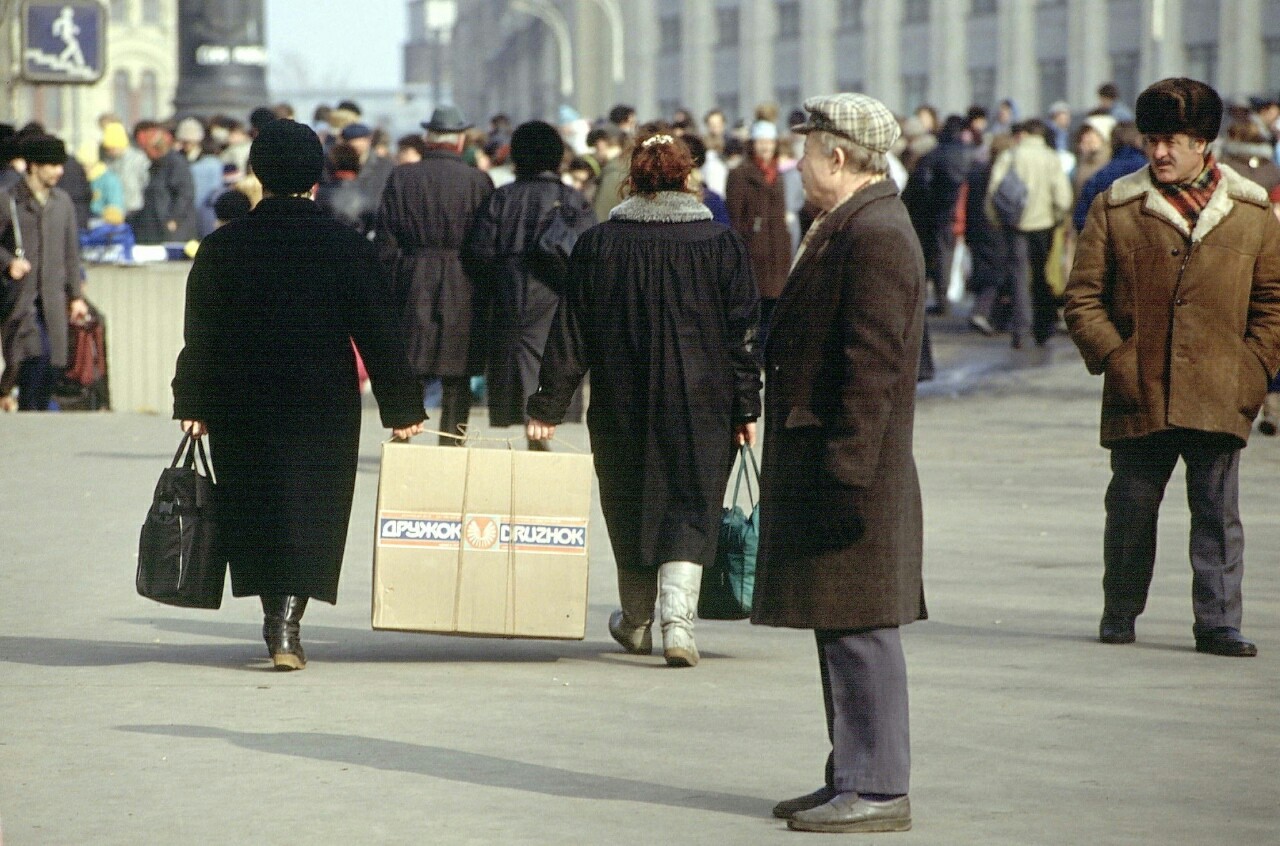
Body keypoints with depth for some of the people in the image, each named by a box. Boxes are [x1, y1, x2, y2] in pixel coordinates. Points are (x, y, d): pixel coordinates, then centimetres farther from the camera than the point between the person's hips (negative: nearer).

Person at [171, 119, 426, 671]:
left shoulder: (222, 247, -2)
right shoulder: (347, 248, -5)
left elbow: (200, 335, -1)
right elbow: (379, 334, -3)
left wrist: (192, 404, 5)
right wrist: (401, 410, 3)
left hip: (242, 406, 1)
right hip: (323, 406, -1)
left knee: (256, 509, 13)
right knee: (310, 511, 2)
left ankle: (276, 620, 17)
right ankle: (287, 624, -11)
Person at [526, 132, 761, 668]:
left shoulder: (598, 245, 0)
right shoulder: (720, 244, -2)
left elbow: (571, 333, 1)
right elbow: (741, 333, -2)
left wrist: (547, 406, 5)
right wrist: (746, 408, 3)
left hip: (621, 404, 1)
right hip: (701, 404, -1)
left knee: (629, 506, 16)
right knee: (690, 508, 2)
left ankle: (635, 623, 28)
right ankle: (677, 619, -17)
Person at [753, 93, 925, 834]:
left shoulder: (876, 235, -16)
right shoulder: (844, 228, 17)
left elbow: (872, 362, -21)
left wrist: (845, 468, -22)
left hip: (854, 472, -11)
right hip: (818, 464, 11)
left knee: (859, 631, -7)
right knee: (840, 630, 13)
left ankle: (879, 790, -3)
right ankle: (854, 778, 20)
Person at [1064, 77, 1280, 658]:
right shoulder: (1114, 209, 5)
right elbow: (1082, 296, 6)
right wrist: (1114, 359, -5)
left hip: (1218, 400, 0)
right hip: (1138, 394, 0)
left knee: (1217, 512, 0)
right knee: (1131, 508, 7)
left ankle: (1218, 624, 5)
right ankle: (1118, 616, 22)